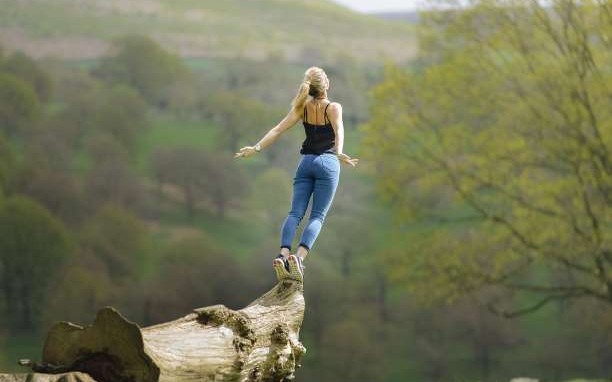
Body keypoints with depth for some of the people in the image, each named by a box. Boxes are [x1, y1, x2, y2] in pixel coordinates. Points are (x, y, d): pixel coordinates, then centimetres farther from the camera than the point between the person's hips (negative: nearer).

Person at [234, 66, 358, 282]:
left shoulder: (303, 107, 7)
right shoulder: (333, 108, -3)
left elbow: (277, 130, 1)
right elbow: (338, 131, -21)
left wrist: (256, 148, 1)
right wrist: (339, 153, -37)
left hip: (306, 163, 3)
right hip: (327, 163, -3)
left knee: (295, 213, -2)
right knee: (317, 216, -5)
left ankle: (283, 255, -25)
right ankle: (299, 257, -27)